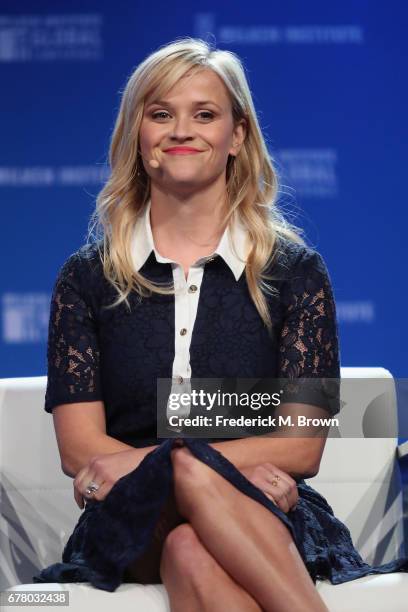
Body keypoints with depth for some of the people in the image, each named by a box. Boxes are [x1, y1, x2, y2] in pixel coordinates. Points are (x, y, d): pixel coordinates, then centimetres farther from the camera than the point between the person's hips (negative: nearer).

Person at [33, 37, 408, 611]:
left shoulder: (296, 271, 9)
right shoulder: (87, 276, 11)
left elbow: (301, 446, 1)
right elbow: (79, 447, 1)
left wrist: (149, 458, -14)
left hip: (268, 524, 0)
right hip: (132, 523, 1)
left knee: (192, 550, -39)